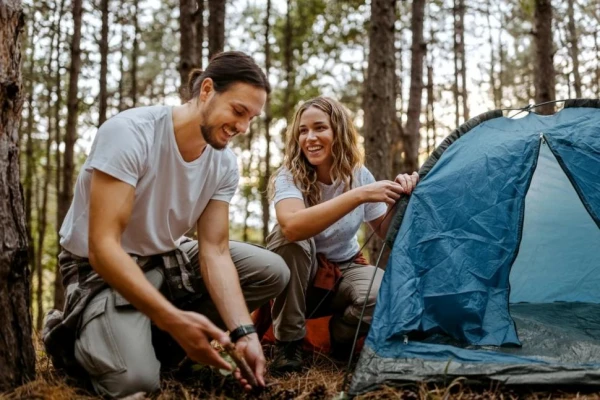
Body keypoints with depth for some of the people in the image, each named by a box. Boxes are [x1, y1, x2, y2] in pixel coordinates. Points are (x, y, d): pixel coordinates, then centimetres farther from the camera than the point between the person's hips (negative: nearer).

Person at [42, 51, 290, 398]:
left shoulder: (225, 163, -8)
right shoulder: (130, 133, -28)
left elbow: (215, 251, -9)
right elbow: (103, 246, -32)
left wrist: (243, 331, -24)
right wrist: (173, 319, -41)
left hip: (169, 258, 7)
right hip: (100, 268, -6)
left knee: (273, 272, -6)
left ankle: (159, 336, -2)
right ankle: (71, 333, 4)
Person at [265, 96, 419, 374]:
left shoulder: (358, 174, -7)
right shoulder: (288, 176, -19)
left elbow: (384, 233, -2)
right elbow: (292, 226, -42)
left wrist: (398, 199, -23)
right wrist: (359, 195, -44)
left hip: (344, 271, 2)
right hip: (299, 279, -2)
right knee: (287, 237, -36)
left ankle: (341, 335, 3)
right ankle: (288, 342, -19)